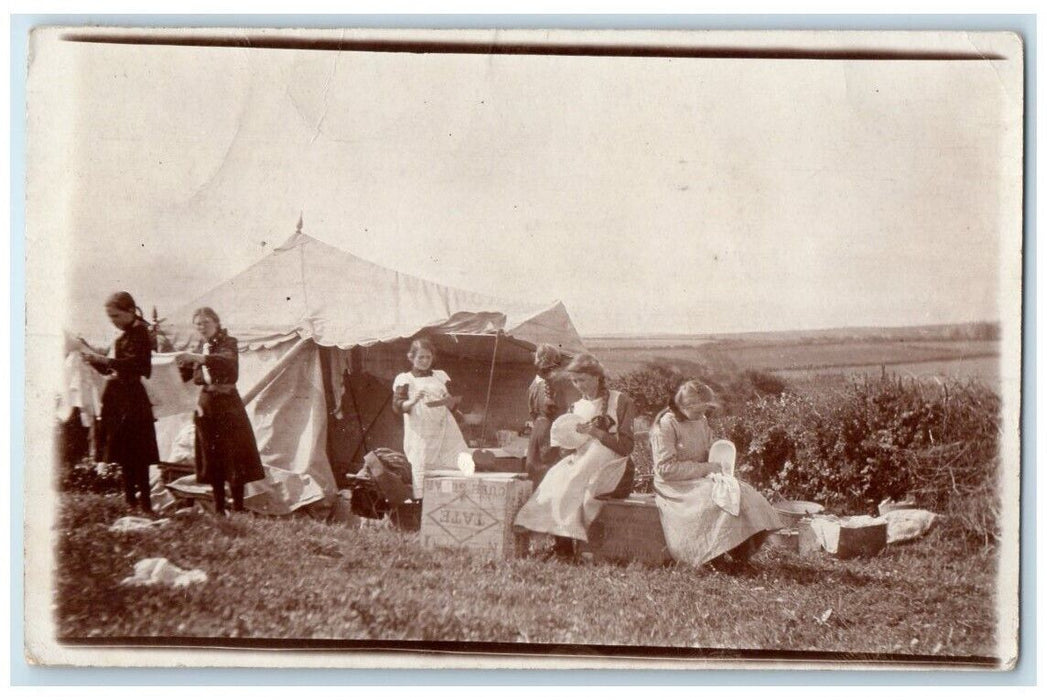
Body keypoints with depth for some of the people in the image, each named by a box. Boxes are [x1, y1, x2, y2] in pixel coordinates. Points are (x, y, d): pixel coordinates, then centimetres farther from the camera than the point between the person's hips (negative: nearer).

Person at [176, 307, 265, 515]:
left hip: (227, 404, -6)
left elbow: (228, 361, -30)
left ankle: (238, 508, -4)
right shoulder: (201, 346, 13)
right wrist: (183, 363, -4)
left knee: (233, 457, -6)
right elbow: (188, 376, 18)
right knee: (212, 458, 7)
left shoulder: (227, 342, -6)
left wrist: (196, 357, -40)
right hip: (206, 404, 6)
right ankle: (219, 508, 13)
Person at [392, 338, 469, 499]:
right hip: (420, 435, -3)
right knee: (422, 472, -10)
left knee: (461, 464, -10)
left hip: (445, 431, 3)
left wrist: (448, 400, -7)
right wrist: (414, 400, -23)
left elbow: (454, 404, 17)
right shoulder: (404, 379, 9)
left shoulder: (441, 376, 19)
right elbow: (398, 406, -3)